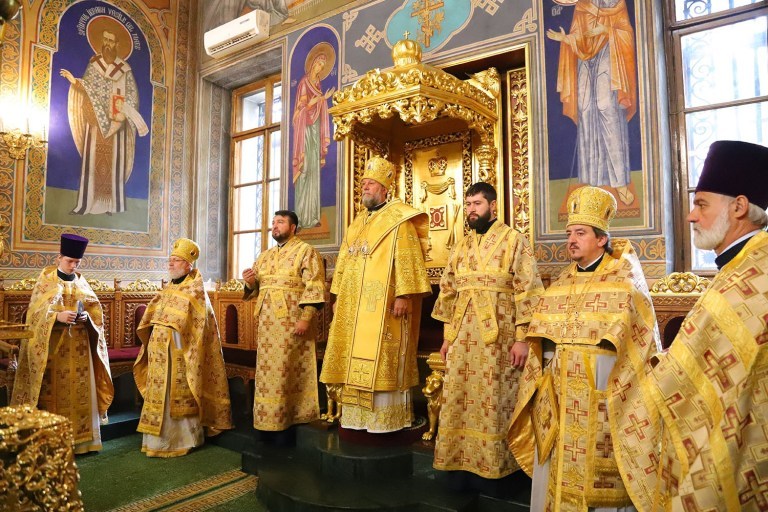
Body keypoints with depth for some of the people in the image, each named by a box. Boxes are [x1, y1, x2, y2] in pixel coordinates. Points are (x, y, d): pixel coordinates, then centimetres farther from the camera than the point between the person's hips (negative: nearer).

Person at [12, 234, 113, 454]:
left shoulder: (81, 281, 10)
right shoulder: (46, 278, -1)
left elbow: (95, 308, 9)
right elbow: (36, 310, -9)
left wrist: (86, 316, -12)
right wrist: (58, 316, -26)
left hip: (78, 344, 3)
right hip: (53, 343, -3)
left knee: (80, 390, 5)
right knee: (54, 391, -2)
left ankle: (80, 438, 12)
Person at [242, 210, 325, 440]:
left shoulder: (306, 251, -2)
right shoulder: (265, 256, 19)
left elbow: (315, 287, -12)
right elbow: (255, 289, 21)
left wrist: (306, 318, -20)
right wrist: (250, 282, -2)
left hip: (292, 322, -7)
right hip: (267, 322, 7)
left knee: (288, 371, -2)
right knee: (268, 371, 10)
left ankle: (290, 414, 9)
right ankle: (269, 416, 21)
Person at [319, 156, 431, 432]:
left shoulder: (398, 220, -4)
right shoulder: (357, 223, 19)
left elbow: (407, 258, -13)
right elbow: (344, 262, 20)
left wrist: (403, 295, -21)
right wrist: (338, 296, 16)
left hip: (383, 303, -7)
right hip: (354, 305, 8)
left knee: (380, 359, -5)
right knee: (356, 361, 10)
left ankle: (385, 418, 6)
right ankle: (357, 414, 20)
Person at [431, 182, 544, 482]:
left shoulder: (514, 241, -2)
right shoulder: (462, 246, 14)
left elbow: (527, 291, -8)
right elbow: (448, 292, 16)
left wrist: (521, 338, -13)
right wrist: (447, 336, 12)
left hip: (498, 336, -5)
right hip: (462, 337, 5)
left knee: (493, 402, 2)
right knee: (458, 401, 8)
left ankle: (495, 465, 19)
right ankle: (460, 460, 23)